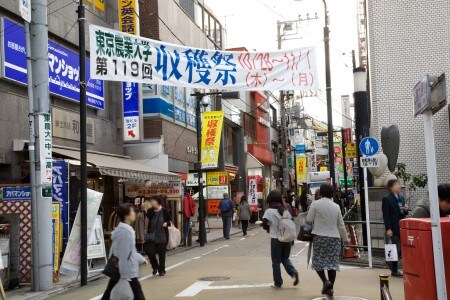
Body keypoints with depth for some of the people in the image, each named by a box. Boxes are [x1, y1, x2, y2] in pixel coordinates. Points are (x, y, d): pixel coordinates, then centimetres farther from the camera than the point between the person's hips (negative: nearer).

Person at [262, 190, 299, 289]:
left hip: (276, 239, -4)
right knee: (285, 258, 21)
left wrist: (270, 229, 6)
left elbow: (264, 225, -13)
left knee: (276, 261, 9)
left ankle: (278, 283, 13)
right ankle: (293, 273, -2)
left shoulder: (269, 211, -8)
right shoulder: (285, 210, 4)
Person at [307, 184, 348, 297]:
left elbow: (309, 219, -4)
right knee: (332, 262, 6)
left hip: (319, 236, -3)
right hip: (334, 237, 3)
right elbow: (341, 225, 11)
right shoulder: (336, 206, 6)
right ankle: (330, 287, 6)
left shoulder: (316, 204, -4)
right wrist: (345, 238, 22)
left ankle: (325, 281, -12)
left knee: (318, 261, 6)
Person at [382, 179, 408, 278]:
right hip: (393, 229, -6)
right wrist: (388, 229, -17)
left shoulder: (401, 198, 14)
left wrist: (405, 210, -1)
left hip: (402, 228, 6)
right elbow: (386, 215, -11)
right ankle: (394, 271, 8)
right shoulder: (386, 199, -7)